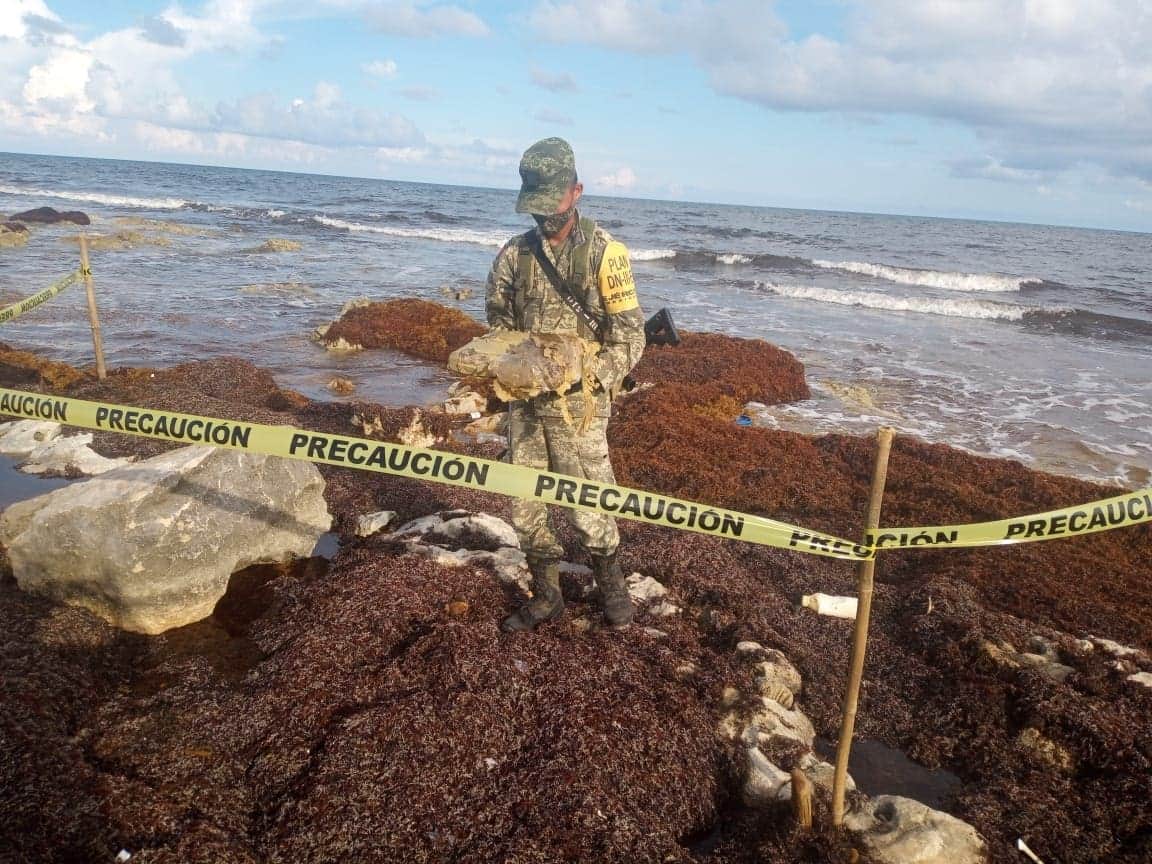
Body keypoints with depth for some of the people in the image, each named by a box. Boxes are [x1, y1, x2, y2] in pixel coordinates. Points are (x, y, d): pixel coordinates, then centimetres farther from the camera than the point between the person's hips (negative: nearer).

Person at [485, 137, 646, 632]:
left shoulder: (604, 252, -6)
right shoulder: (515, 253, 5)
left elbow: (629, 337, -7)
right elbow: (499, 323, 12)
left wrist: (589, 377, -21)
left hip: (578, 405, -4)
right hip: (525, 402, 4)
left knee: (587, 507, 1)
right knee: (524, 504, 10)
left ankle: (609, 583, 29)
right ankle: (546, 596, 28)